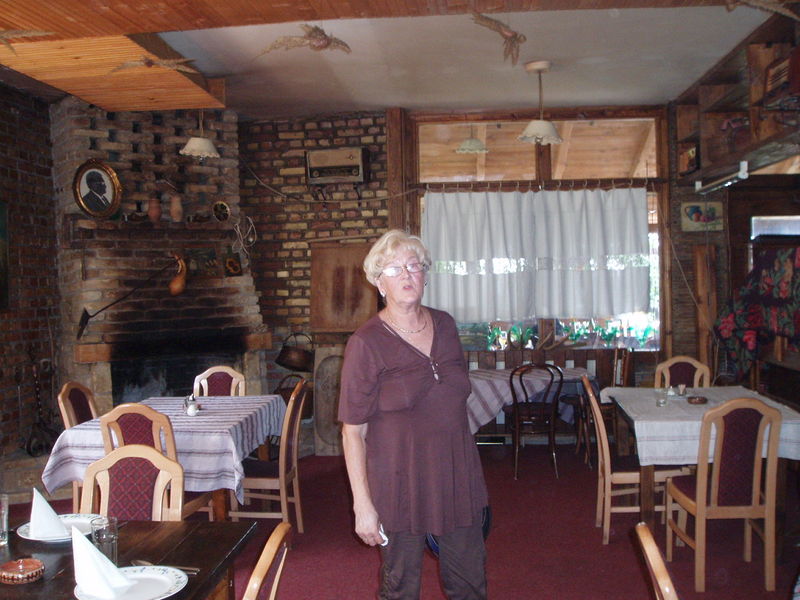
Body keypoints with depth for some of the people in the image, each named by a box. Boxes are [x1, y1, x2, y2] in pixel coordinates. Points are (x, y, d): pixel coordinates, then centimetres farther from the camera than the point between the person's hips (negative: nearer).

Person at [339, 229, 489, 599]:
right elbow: (353, 432, -12)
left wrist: (469, 472, 16)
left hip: (456, 475, 5)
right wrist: (362, 506, -15)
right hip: (399, 482, -5)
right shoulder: (366, 343, -13)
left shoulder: (444, 325, 4)